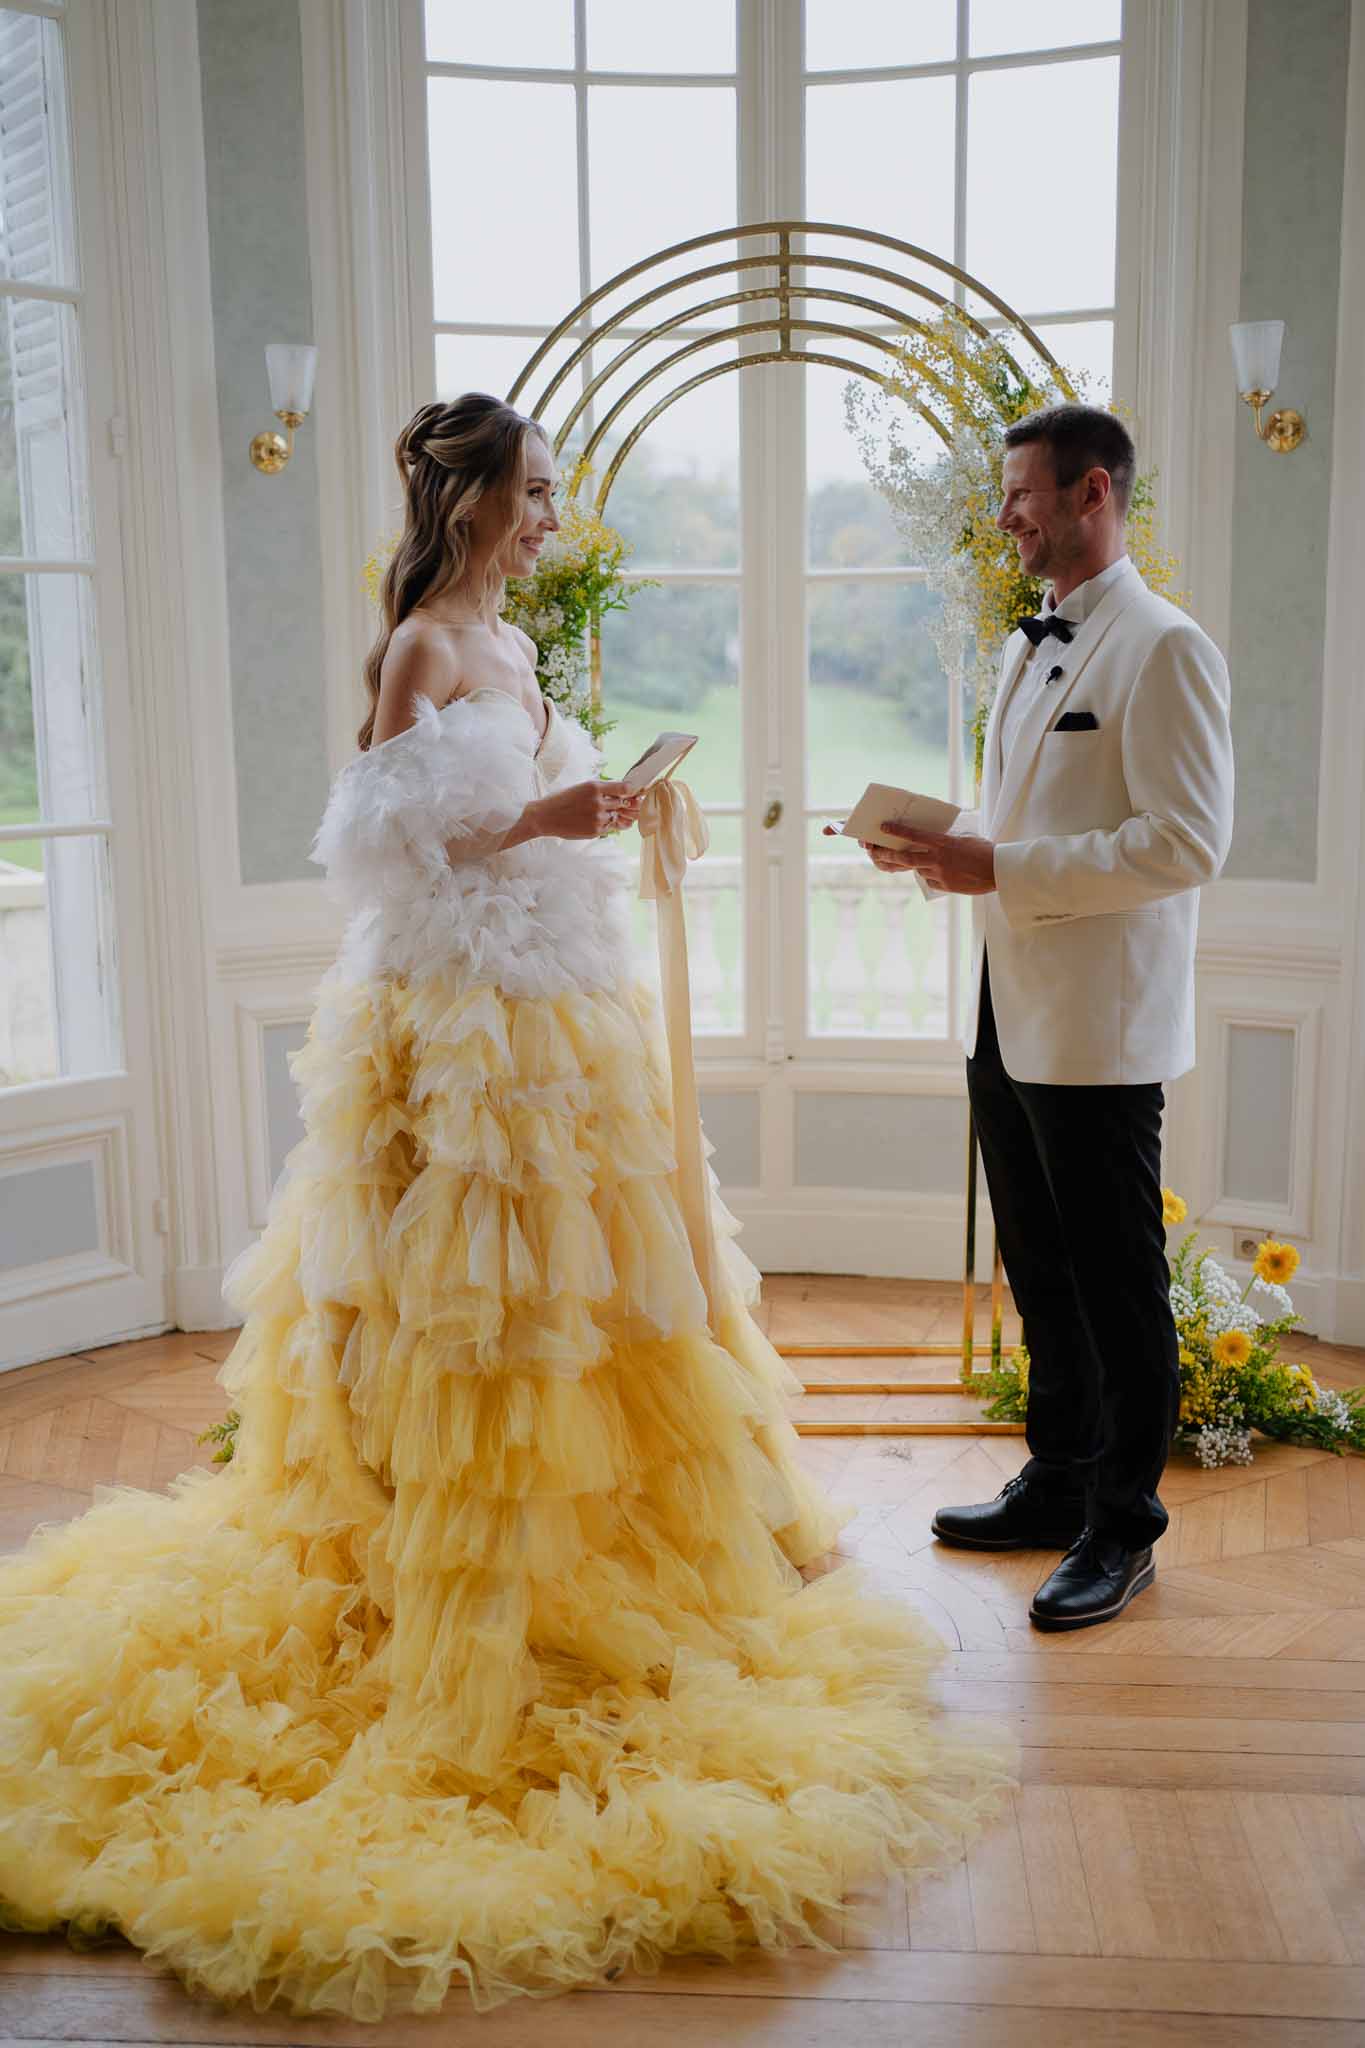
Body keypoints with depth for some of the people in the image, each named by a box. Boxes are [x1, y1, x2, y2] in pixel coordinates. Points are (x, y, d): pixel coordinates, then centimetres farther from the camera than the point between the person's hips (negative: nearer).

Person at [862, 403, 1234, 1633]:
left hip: (1099, 1029, -9)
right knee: (1041, 1277, 18)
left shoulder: (1164, 650, -12)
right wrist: (944, 845, 2)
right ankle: (1057, 1486, 33)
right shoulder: (1034, 650, 17)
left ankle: (1120, 1531, 17)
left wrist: (1000, 869, -21)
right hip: (1010, 1015, 9)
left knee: (1117, 1288, 3)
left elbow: (1188, 841, -20)